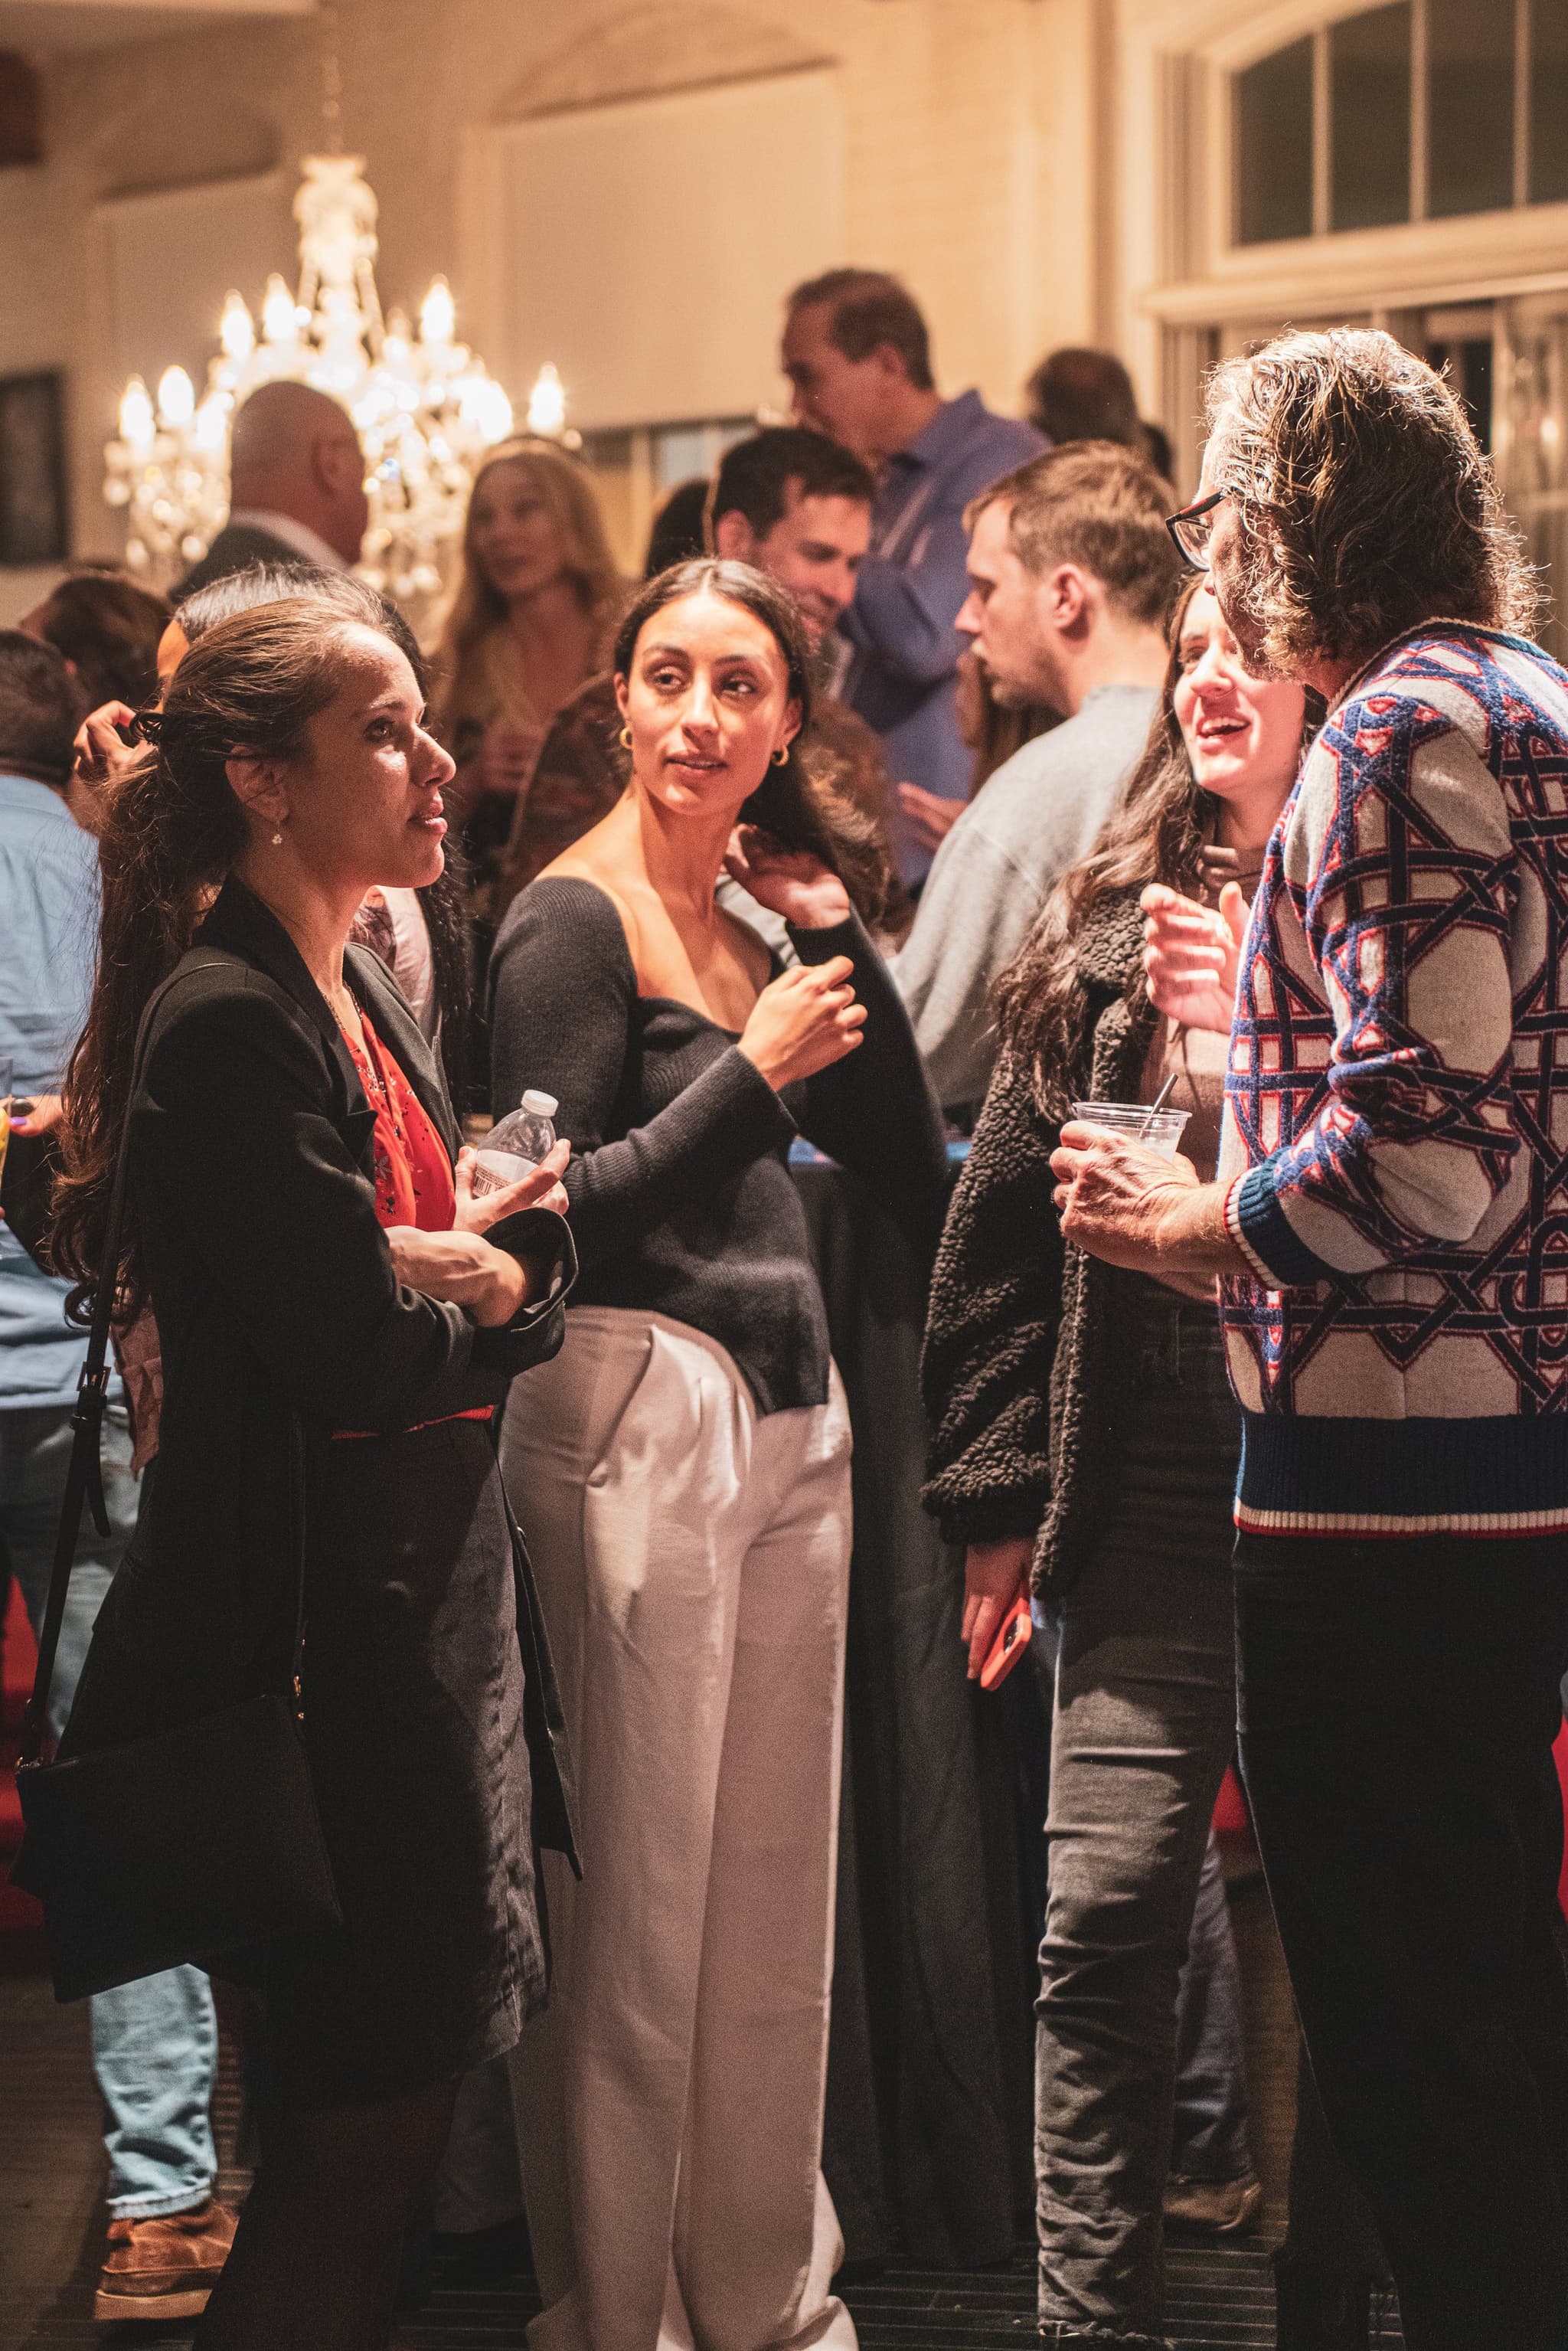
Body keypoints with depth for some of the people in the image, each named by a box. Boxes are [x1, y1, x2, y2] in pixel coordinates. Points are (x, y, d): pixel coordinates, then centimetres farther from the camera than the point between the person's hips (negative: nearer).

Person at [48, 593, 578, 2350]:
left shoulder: (365, 998, 14)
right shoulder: (227, 1024, -16)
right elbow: (355, 1353, -21)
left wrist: (488, 1262, -8)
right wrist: (490, 1293, -1)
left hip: (434, 1597, 9)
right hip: (322, 1625, -9)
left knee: (389, 2104, 12)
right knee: (366, 2121, -3)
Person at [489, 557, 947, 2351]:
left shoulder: (753, 917, 15)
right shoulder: (576, 918, -6)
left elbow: (910, 1169, 11)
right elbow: (559, 1205, -13)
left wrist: (837, 935, 4)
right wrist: (754, 1070, -15)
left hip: (785, 1418, 8)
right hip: (634, 1412, -8)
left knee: (779, 1900, 11)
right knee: (635, 1915, -4)